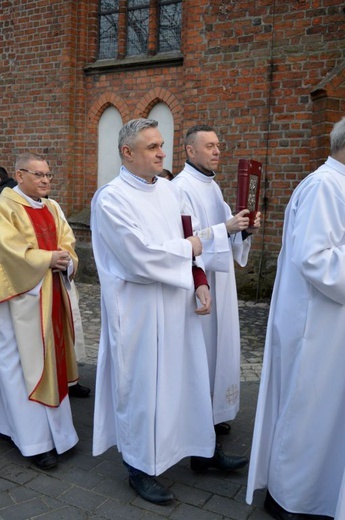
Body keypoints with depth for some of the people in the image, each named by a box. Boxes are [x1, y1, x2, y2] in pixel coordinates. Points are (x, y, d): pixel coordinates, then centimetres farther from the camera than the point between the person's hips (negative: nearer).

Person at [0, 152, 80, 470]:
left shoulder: (51, 208, 13)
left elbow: (67, 243, 7)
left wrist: (65, 261, -13)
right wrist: (48, 259, -16)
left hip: (51, 294, 7)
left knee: (50, 358, 13)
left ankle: (51, 426, 27)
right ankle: (37, 439, 8)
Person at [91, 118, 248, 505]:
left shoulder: (168, 190, 8)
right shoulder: (111, 199, -15)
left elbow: (191, 238, 11)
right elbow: (142, 257, -23)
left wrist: (200, 284, -1)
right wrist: (187, 249, -9)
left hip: (177, 303, 7)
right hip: (138, 310, -7)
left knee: (189, 376, 17)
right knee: (142, 384, 6)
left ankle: (203, 448, 38)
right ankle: (140, 467, 27)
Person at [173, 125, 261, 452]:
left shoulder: (212, 186, 14)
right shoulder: (181, 188, -14)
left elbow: (222, 233, 14)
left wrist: (244, 229, -4)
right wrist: (225, 228, -26)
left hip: (219, 280, 9)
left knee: (217, 344, 15)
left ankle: (212, 411, 31)